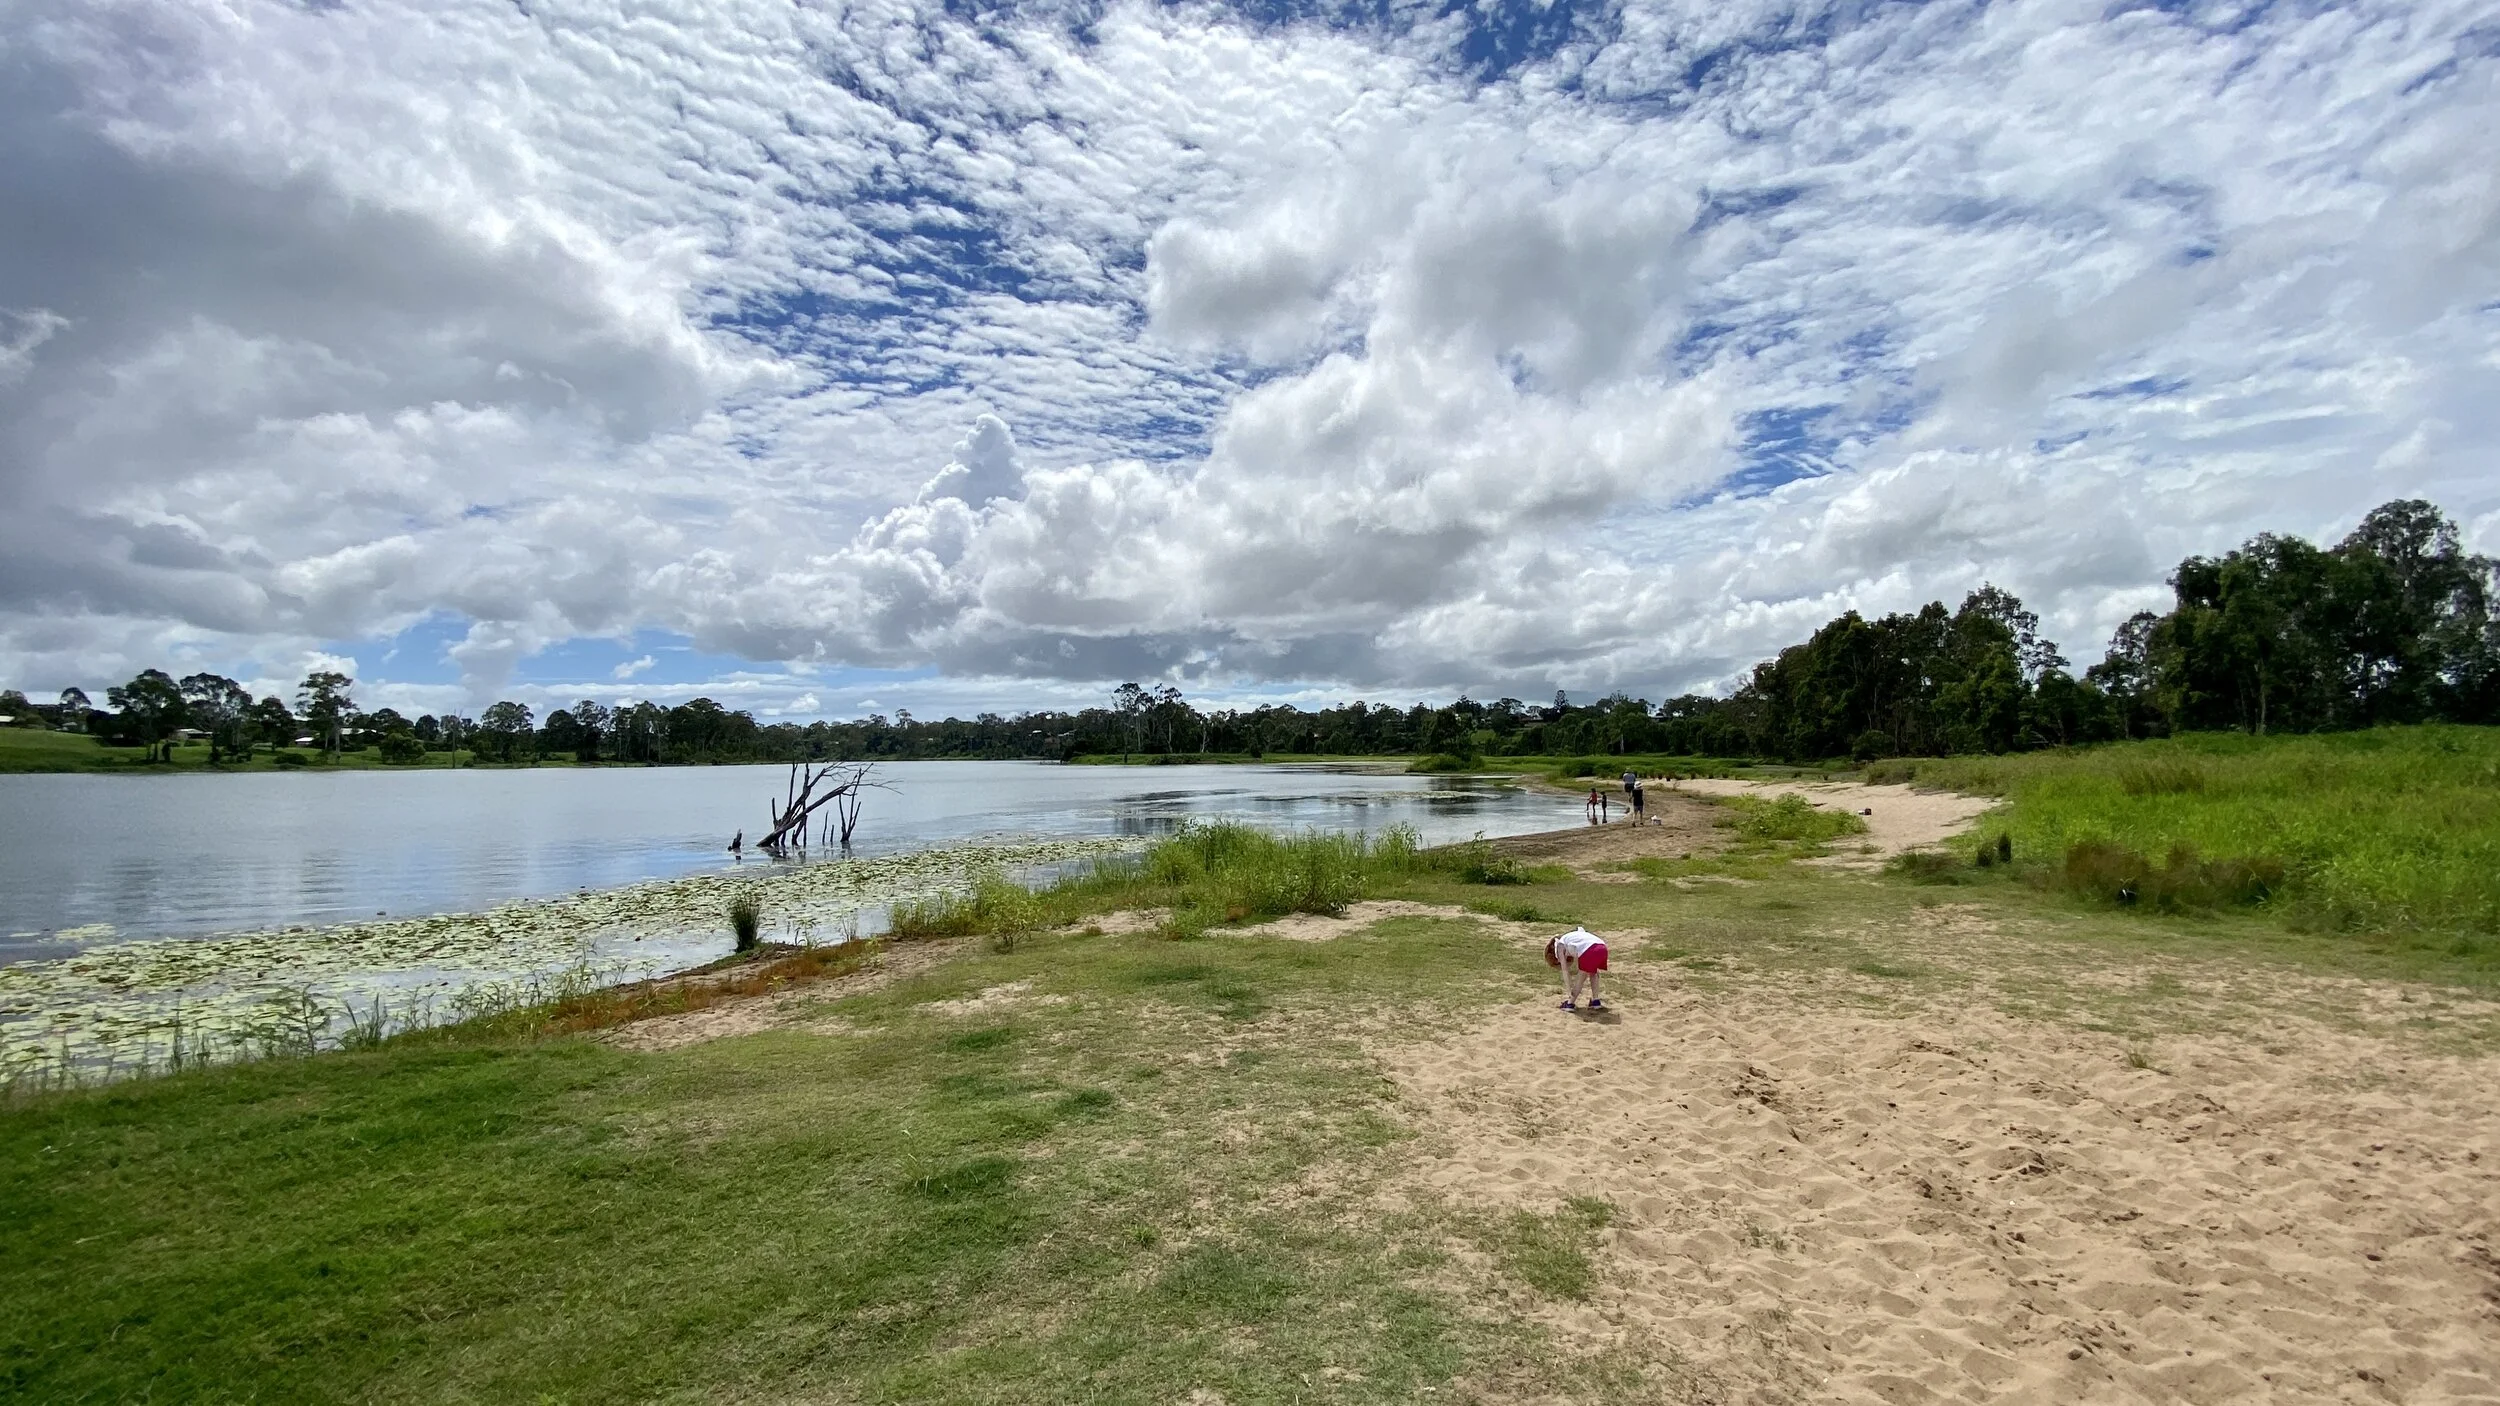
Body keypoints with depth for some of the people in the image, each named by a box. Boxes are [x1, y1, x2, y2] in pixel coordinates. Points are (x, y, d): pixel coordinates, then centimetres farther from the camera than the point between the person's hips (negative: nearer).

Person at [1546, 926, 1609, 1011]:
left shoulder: (1559, 945, 18)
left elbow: (1565, 971, 15)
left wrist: (1569, 991, 18)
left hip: (1588, 951, -6)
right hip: (1602, 947, 6)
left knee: (1581, 977, 14)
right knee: (1593, 974, 30)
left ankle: (1570, 1004, 18)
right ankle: (1596, 1001, 26)